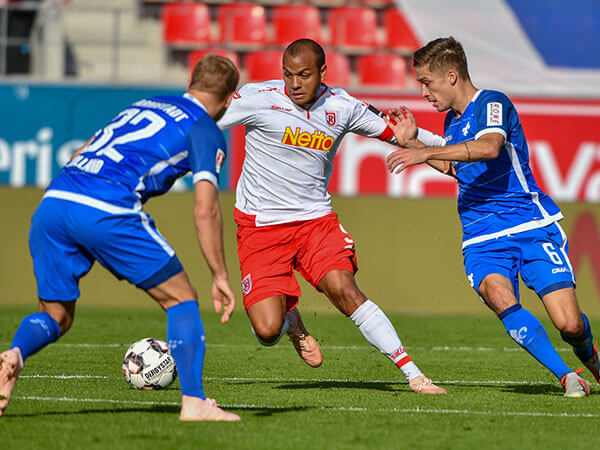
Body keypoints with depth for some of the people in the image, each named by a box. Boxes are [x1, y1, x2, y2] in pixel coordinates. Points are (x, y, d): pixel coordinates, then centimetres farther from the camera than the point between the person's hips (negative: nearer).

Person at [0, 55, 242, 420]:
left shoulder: (143, 105, 31)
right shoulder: (206, 130, 11)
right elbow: (205, 210, 0)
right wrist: (220, 276, 4)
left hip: (53, 200, 6)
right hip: (108, 211, -6)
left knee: (55, 317, 17)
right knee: (181, 300, 11)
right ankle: (194, 402, 1)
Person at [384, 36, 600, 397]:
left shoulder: (492, 104, -8)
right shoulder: (452, 120, 17)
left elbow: (489, 147, -30)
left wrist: (426, 152, -35)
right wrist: (412, 141, 23)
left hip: (532, 226, -6)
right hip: (482, 239, 6)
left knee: (569, 324, -14)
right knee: (500, 299, -28)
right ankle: (567, 376, -19)